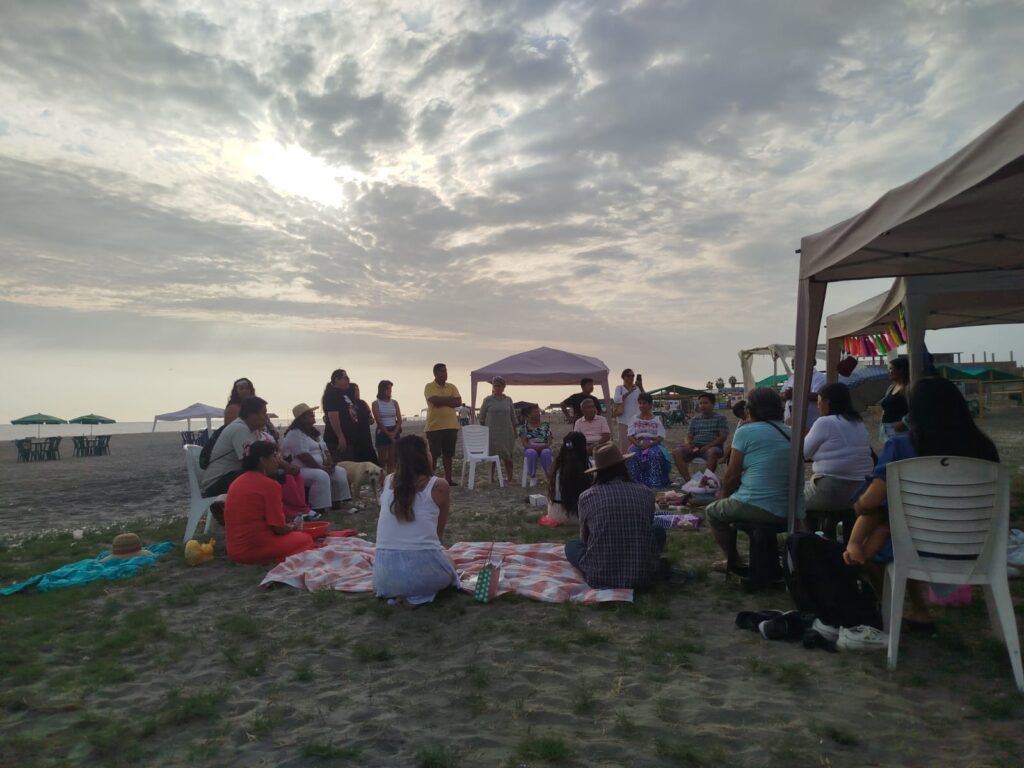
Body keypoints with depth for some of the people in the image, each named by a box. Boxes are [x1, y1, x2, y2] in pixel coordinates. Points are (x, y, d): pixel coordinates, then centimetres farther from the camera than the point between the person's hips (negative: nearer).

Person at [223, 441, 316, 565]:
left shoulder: (236, 482, 11)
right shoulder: (270, 485, -13)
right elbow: (278, 528, -13)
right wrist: (292, 527, 10)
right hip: (256, 549, -8)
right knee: (305, 539, 10)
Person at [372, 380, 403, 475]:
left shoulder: (394, 402, 8)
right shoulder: (376, 403, -3)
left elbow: (399, 420, 3)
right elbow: (378, 421, -9)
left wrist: (394, 433, -10)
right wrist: (388, 434, -13)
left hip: (394, 432, 3)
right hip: (382, 432, -3)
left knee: (392, 460, 4)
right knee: (382, 460, -1)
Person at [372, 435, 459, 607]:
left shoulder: (388, 481, 8)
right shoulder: (439, 486, -3)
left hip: (385, 576, 4)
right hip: (424, 571, -3)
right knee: (447, 570, 32)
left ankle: (395, 592, 8)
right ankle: (417, 595, 3)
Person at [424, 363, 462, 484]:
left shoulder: (451, 387, 12)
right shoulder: (429, 387, -3)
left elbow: (458, 402, -1)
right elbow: (435, 401, -19)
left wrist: (442, 401, -9)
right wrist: (450, 398, -6)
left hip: (451, 426, 5)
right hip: (434, 427, -5)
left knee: (448, 454, 9)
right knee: (433, 455, 0)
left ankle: (448, 479, 15)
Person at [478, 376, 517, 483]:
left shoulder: (508, 400, 8)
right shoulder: (488, 400, 1)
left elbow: (513, 416, 13)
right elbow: (481, 416, 7)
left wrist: (515, 430, 11)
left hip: (507, 433, 2)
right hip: (492, 433, -2)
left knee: (508, 456, 4)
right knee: (491, 456, 2)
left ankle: (509, 478, 13)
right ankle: (491, 479, 12)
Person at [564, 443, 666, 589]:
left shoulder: (587, 496, -3)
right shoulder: (645, 493, 1)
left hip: (600, 578, -2)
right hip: (643, 576, 2)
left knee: (571, 544, 28)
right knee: (659, 532, 29)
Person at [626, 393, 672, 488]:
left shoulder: (657, 419, 10)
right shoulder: (634, 419, 15)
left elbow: (661, 437, 0)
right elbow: (630, 435, 5)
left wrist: (650, 444, -18)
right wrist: (638, 444, -15)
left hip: (653, 444, -1)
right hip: (637, 445, 1)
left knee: (654, 455, -36)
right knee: (633, 456, -33)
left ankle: (654, 483, -32)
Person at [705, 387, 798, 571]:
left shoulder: (746, 432, -6)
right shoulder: (790, 434, 12)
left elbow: (732, 475, -4)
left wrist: (723, 495, 17)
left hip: (756, 507, -6)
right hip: (790, 511, 6)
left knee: (712, 511, 21)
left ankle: (733, 561, 19)